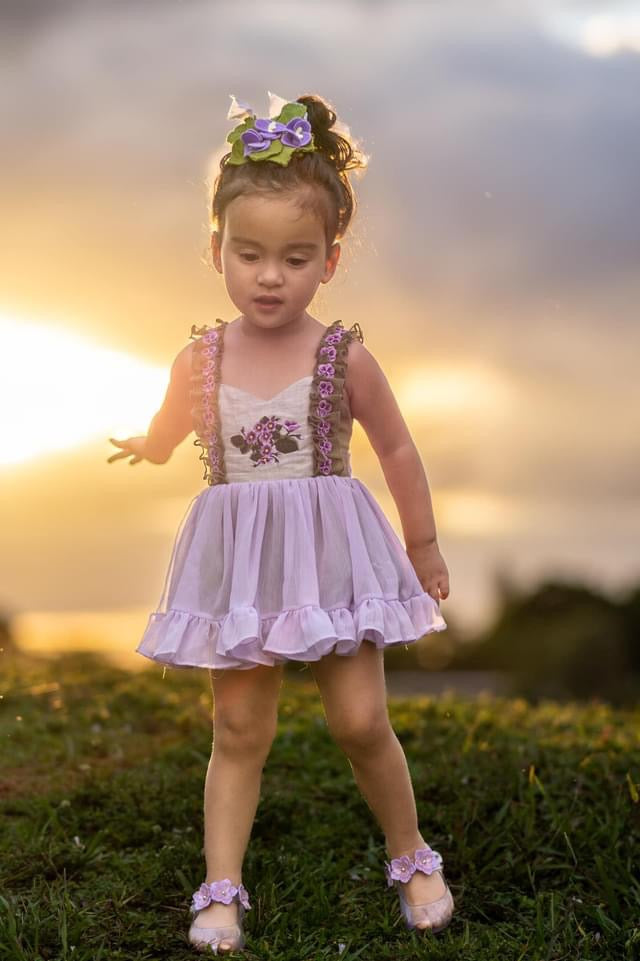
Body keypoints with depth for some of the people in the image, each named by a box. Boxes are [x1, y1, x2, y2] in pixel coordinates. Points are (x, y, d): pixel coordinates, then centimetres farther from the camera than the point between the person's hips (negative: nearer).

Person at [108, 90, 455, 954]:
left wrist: (424, 546, 11)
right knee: (239, 728, 4)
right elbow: (165, 437, 20)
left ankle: (412, 857, 23)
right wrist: (133, 447, 1)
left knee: (360, 721, 0)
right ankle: (222, 888, 13)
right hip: (238, 558, 2)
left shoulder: (345, 356, -7)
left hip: (333, 552, -2)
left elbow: (397, 449, 5)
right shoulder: (201, 357, -1)